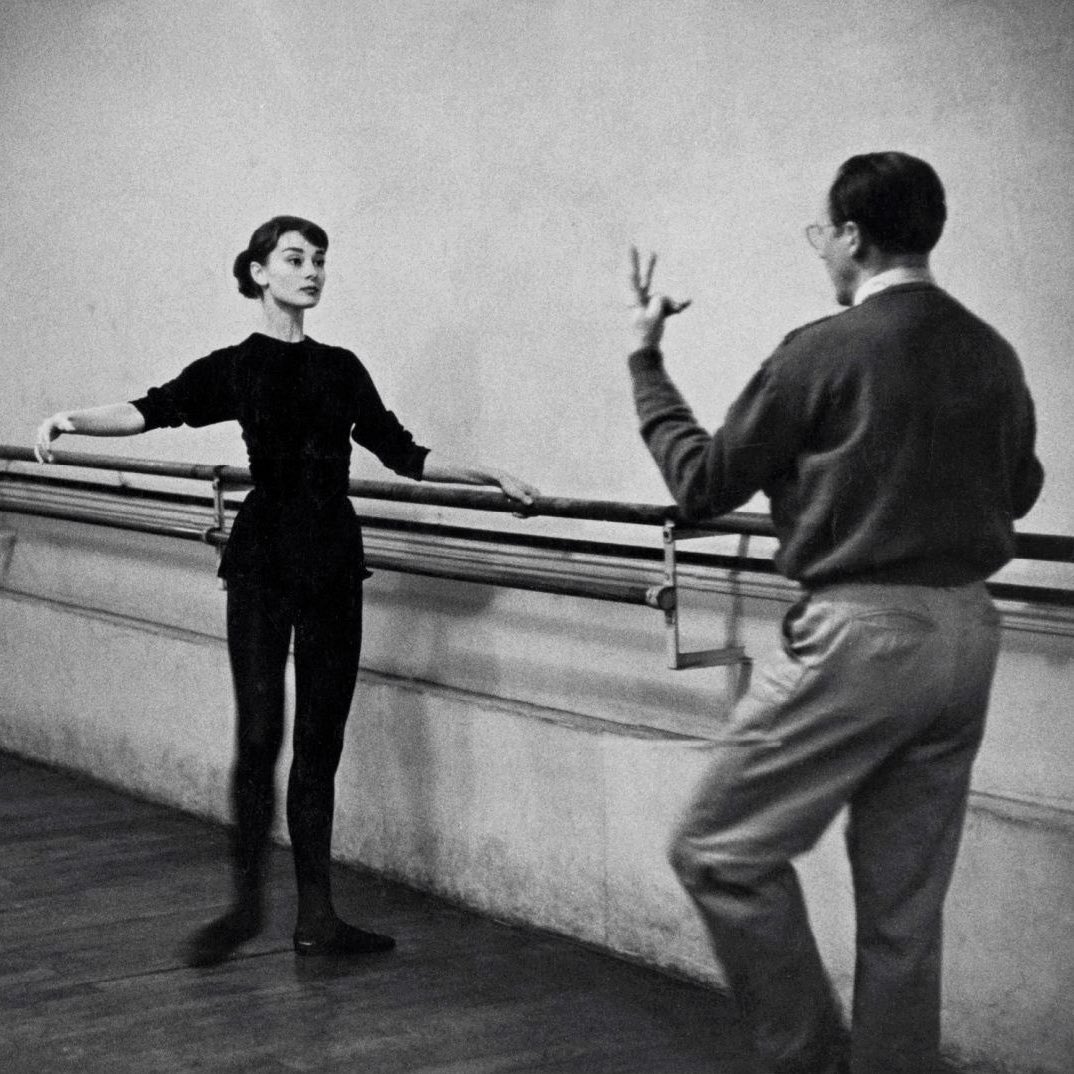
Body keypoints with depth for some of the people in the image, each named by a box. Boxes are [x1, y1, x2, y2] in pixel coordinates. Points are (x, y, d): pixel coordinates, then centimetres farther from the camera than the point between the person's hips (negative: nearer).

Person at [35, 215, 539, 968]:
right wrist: (74, 419, -31)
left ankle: (317, 917, 10)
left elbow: (401, 453, 18)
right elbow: (157, 409, -14)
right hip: (264, 562, -4)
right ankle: (247, 903, 6)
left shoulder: (341, 369, 13)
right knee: (260, 734, -8)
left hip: (333, 565, 4)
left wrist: (488, 476, 15)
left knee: (321, 741, 5)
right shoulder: (235, 368, 1)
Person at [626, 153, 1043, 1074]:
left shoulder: (825, 352, -11)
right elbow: (1019, 489, 22)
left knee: (722, 850, 4)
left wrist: (646, 360, 8)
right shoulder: (993, 356, 7)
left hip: (862, 631, -7)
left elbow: (704, 483, -3)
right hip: (967, 635, 7)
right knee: (906, 906, 13)